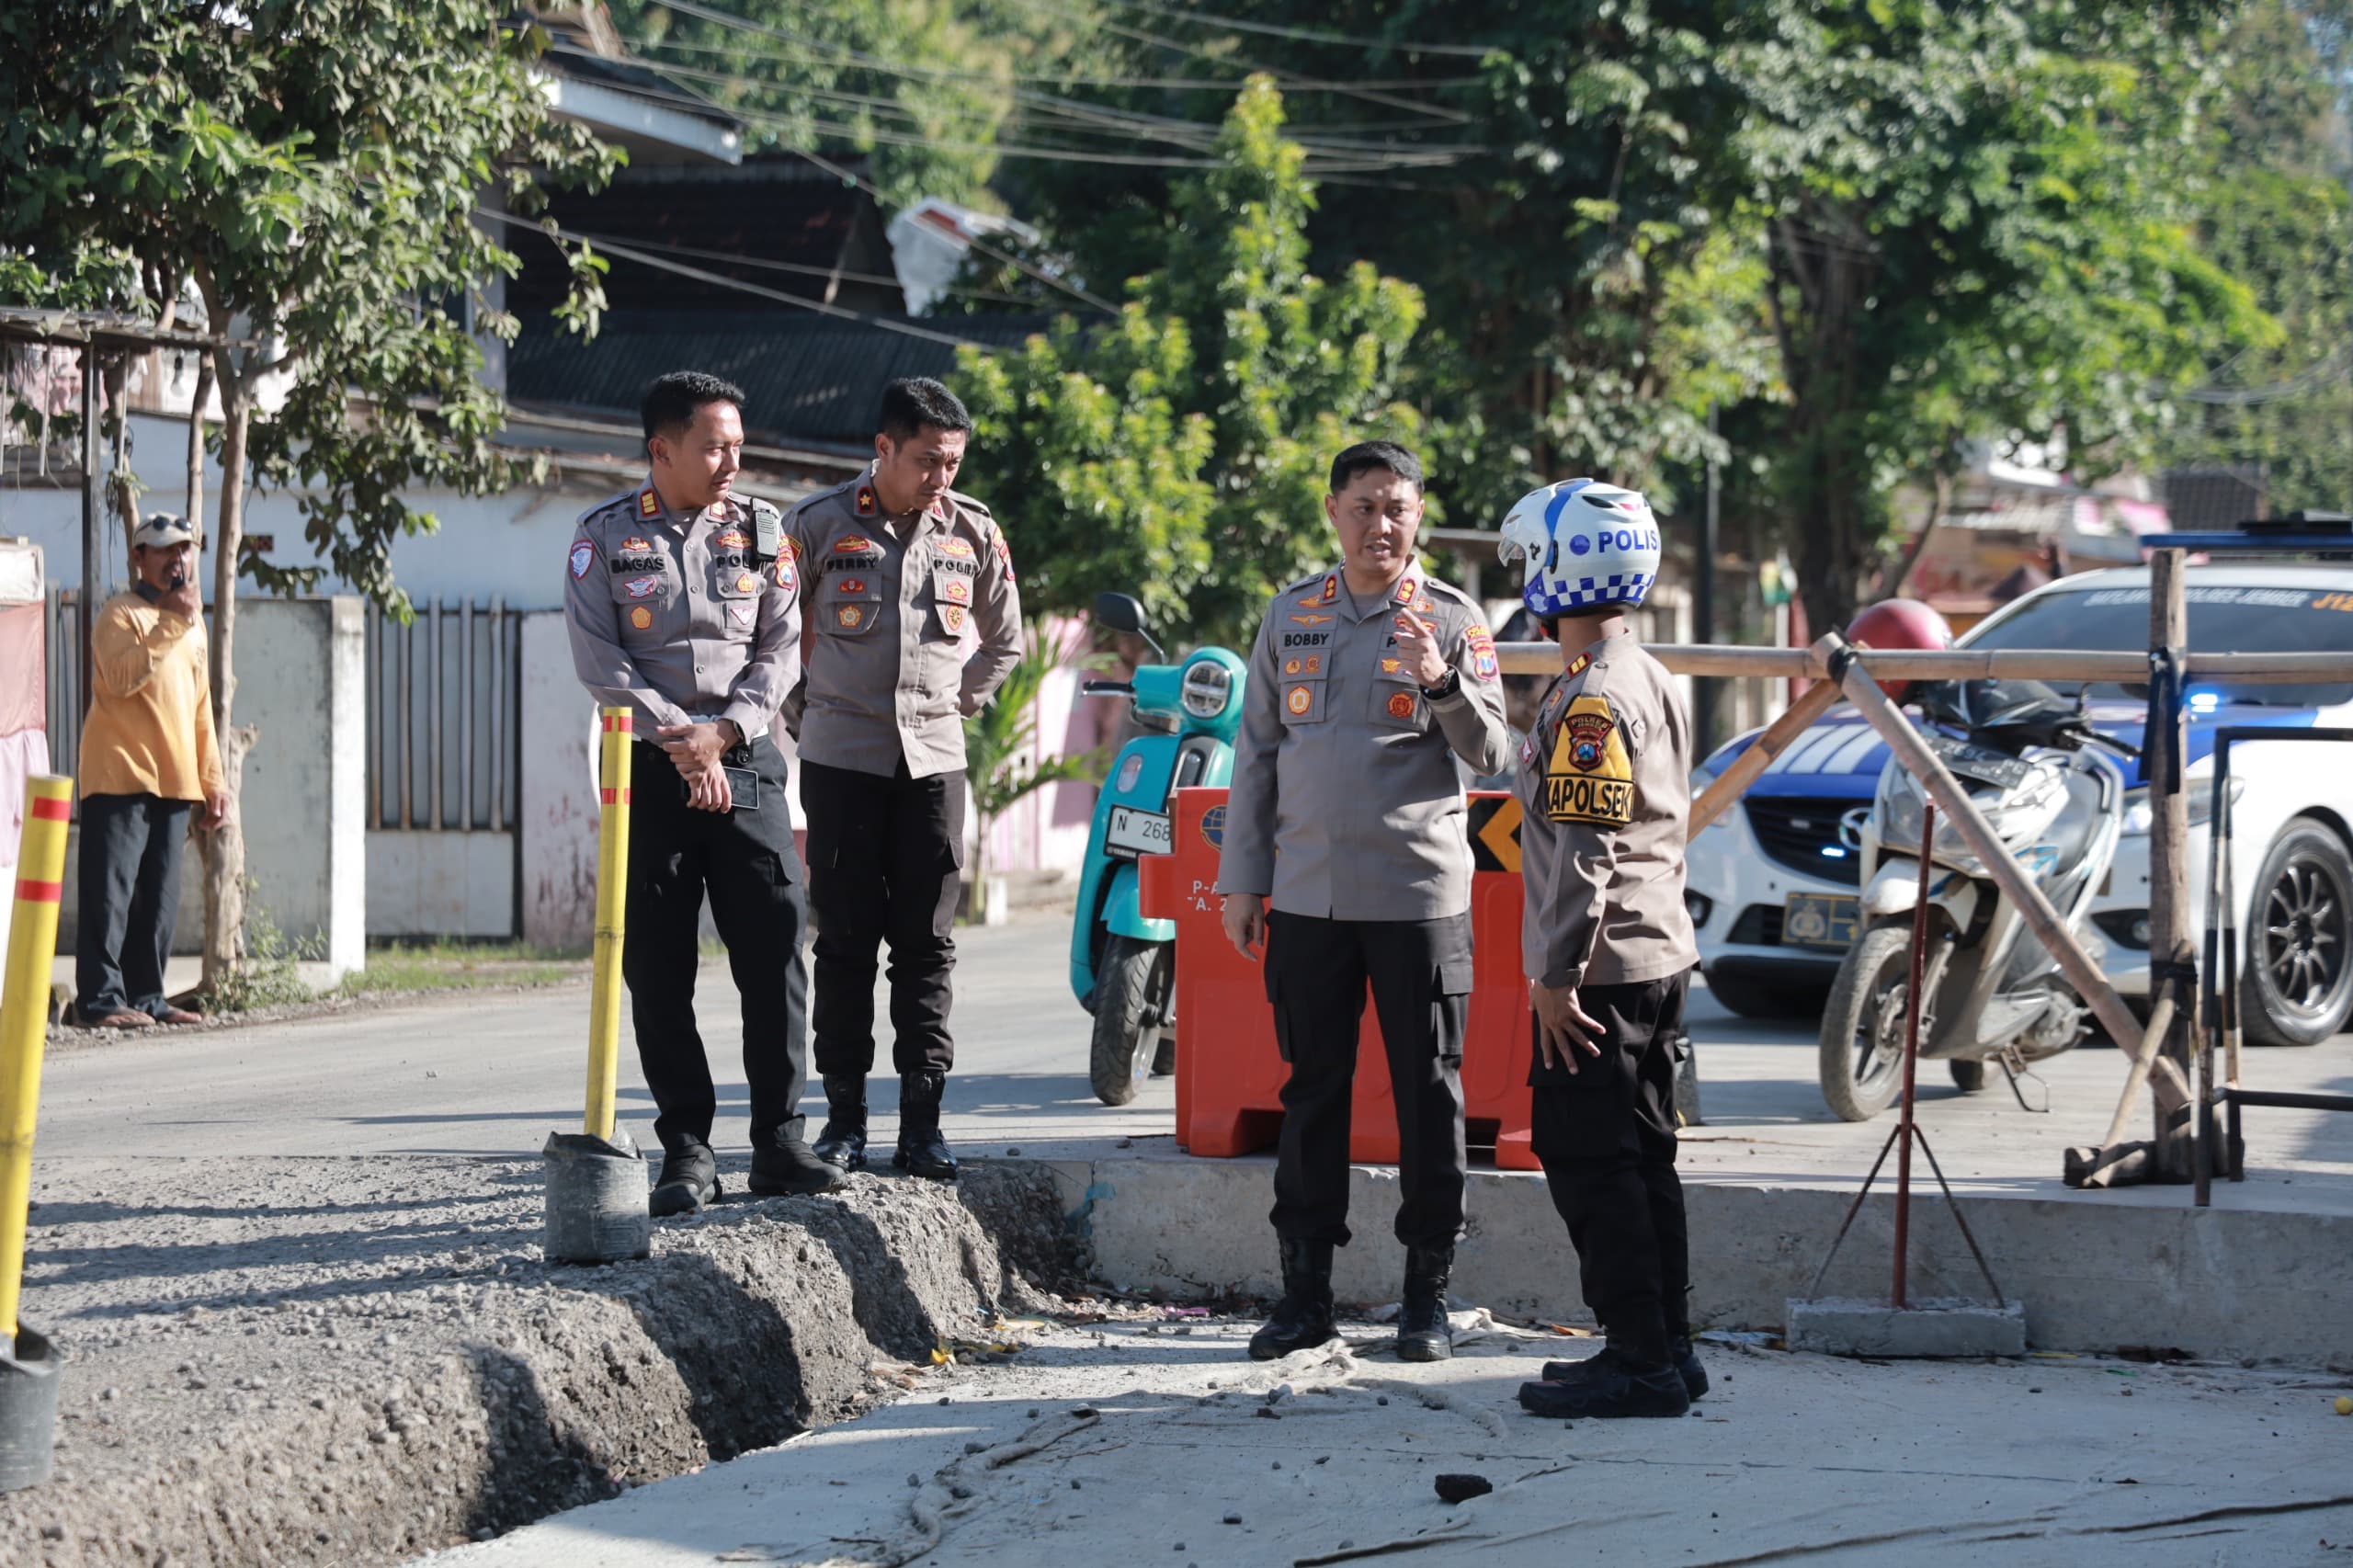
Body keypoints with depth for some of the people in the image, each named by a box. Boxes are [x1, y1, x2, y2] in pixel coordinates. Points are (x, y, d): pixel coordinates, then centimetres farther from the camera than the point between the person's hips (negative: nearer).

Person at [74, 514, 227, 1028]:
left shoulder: (192, 623, 20)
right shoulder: (123, 614, -4)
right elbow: (121, 677, -23)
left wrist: (212, 779, 19)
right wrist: (172, 623, -23)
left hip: (174, 782, 7)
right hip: (120, 775, -7)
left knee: (159, 896, 7)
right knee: (110, 890, -9)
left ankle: (145, 996, 12)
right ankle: (100, 998, -9)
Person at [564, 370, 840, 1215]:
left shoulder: (760, 529, 9)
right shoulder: (605, 536, 3)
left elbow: (782, 650, 5)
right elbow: (599, 660, -4)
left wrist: (722, 732, -10)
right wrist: (678, 740, -12)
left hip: (746, 761, 1)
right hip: (650, 766, -1)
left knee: (775, 953, -4)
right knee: (658, 968, 0)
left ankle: (778, 1143, 1)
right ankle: (686, 1151, 5)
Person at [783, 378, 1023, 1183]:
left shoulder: (974, 533, 4)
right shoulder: (819, 524, -3)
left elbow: (1004, 642, 19)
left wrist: (956, 703, 11)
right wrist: (804, 710, 7)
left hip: (934, 758, 2)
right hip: (841, 759, -2)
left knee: (927, 943, 1)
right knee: (846, 940, 1)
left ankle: (922, 1120, 4)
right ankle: (844, 1115, 6)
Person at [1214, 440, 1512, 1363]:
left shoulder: (1452, 620, 1)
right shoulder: (1291, 617, 10)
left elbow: (1489, 754, -5)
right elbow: (1257, 751, 13)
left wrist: (1442, 683, -23)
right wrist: (1242, 880, 9)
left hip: (1420, 896, -3)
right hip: (1308, 896, 3)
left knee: (1428, 1095, 0)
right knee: (1312, 1090, 6)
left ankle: (1428, 1295, 8)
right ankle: (1306, 1291, 13)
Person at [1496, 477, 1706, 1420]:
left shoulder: (1590, 699, -17)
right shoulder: (1654, 684, 15)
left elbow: (1583, 850, -21)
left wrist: (1559, 974, -19)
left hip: (1599, 968, -10)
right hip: (1660, 955, 10)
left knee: (1589, 1160, -6)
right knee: (1641, 1155, 14)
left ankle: (1639, 1360, -5)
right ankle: (1666, 1349, 18)